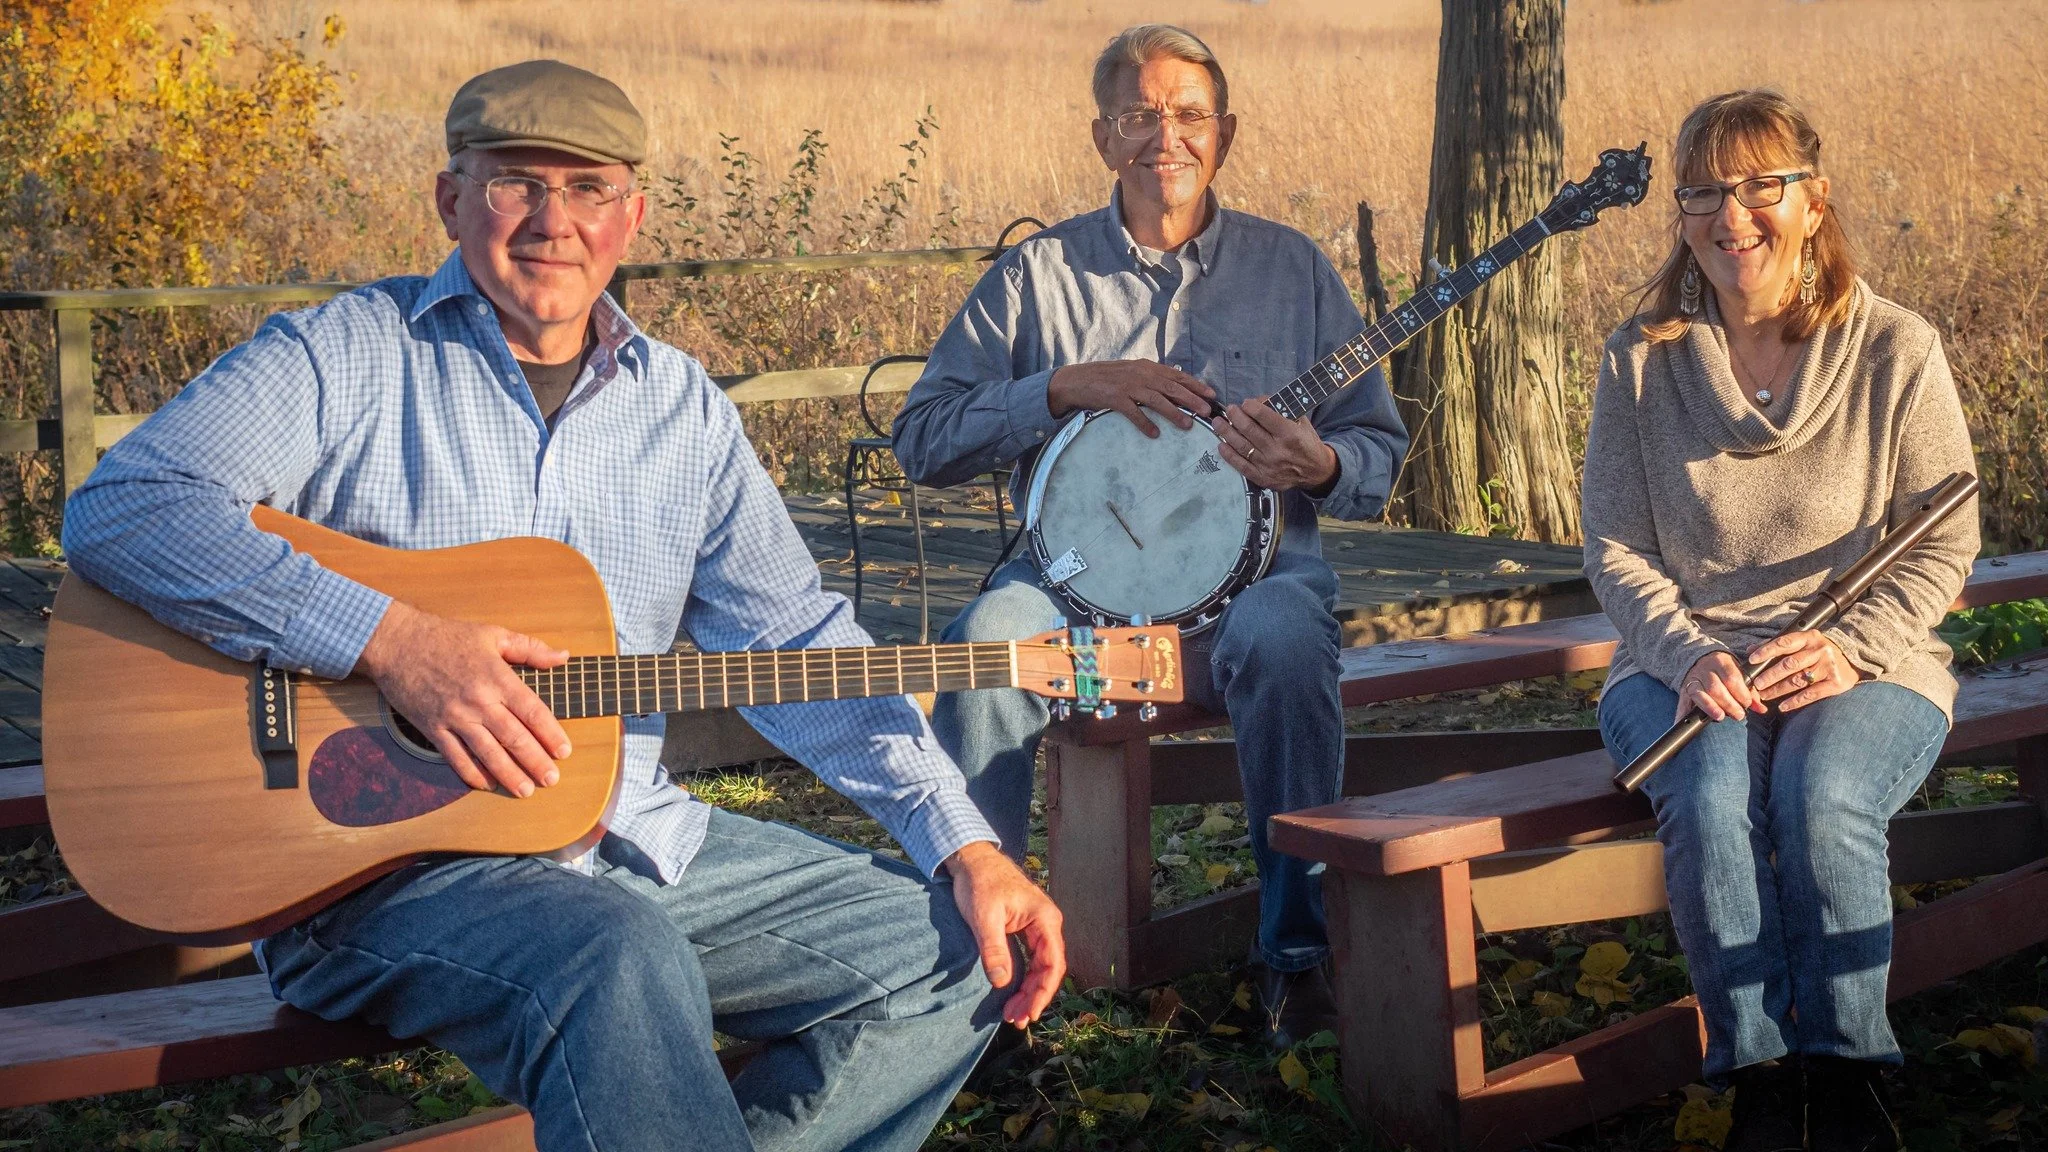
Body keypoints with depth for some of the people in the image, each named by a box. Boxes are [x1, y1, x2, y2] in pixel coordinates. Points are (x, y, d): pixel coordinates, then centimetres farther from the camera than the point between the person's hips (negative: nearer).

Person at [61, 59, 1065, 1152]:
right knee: (621, 960, -37)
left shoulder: (684, 407, 13)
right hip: (374, 860, -6)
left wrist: (963, 848, -1)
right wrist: (392, 641, -25)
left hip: (634, 842, 6)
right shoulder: (346, 355, -2)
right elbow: (118, 509, -15)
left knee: (955, 957, -2)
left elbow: (793, 642, 11)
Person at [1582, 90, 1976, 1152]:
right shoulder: (1641, 359, 3)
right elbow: (1615, 549, 3)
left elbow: (1943, 544, 1)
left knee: (1823, 795, -33)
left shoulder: (1896, 351, -1)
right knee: (1708, 798, -32)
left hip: (1862, 665, -1)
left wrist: (1846, 649, -15)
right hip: (1684, 665, 1)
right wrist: (1688, 657, -15)